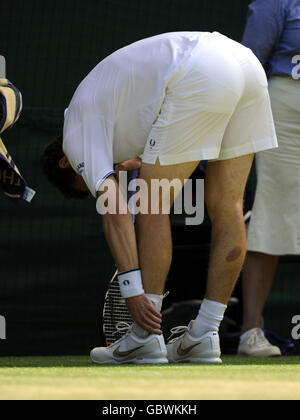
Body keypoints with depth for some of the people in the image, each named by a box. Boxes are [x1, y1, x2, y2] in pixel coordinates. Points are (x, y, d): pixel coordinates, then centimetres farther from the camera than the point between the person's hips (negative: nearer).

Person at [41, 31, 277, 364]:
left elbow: (114, 210, -3)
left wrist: (132, 290, -6)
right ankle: (204, 336, 13)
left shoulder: (78, 130, 9)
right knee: (226, 208, 10)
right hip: (245, 62, 9)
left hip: (200, 75, -9)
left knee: (152, 206, 3)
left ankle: (145, 338, 4)